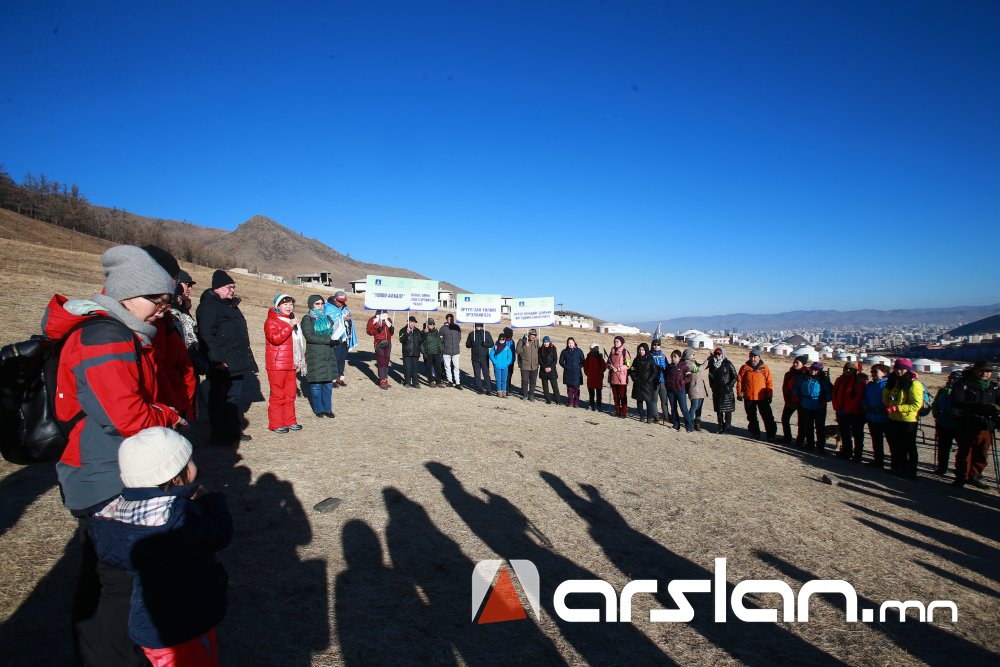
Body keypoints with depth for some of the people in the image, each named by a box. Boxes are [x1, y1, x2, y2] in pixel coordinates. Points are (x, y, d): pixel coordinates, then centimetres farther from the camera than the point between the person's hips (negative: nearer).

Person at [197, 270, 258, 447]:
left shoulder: (231, 305, 20)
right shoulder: (208, 306, -10)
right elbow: (206, 336, -19)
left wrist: (244, 358, 23)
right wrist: (216, 359, -24)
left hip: (236, 363, 10)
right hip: (221, 364, -9)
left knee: (235, 397, 15)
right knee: (219, 398, -1)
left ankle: (235, 431, 24)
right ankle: (219, 435, 6)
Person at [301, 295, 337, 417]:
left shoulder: (327, 318, 18)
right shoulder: (307, 319, -1)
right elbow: (309, 336, -13)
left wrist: (336, 340, -3)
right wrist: (328, 340, -17)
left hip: (329, 354, 5)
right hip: (314, 355, -5)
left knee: (328, 383, 5)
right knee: (316, 383, -2)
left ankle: (327, 408, 14)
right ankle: (318, 409, 10)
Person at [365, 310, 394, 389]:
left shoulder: (388, 319, 15)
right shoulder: (373, 320, -2)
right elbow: (368, 330, -6)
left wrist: (392, 329, -1)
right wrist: (377, 330, -20)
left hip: (388, 343, 5)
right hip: (379, 343, -5)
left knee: (386, 362, 9)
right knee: (381, 362, -9)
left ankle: (385, 379, 17)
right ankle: (382, 382, -8)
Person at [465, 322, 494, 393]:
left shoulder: (487, 333, 5)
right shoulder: (471, 334, 8)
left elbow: (491, 344, 4)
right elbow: (467, 344, 10)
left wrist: (486, 344, -17)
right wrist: (472, 344, -12)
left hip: (484, 357, -1)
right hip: (475, 357, 1)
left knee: (486, 373, -3)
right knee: (477, 374, 3)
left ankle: (488, 389, -1)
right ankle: (479, 388, 9)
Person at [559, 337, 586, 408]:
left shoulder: (579, 351, 3)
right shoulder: (564, 352, 6)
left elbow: (582, 361, 7)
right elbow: (561, 361, 8)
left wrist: (579, 367, -7)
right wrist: (566, 367, -5)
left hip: (577, 373, -1)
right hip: (568, 373, 1)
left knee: (576, 388, -2)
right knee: (569, 388, 5)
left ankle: (576, 403, 4)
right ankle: (570, 403, 12)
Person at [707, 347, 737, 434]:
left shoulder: (728, 364, -6)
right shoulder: (712, 364, 8)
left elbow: (734, 376, -4)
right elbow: (710, 376, 20)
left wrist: (729, 385, -13)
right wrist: (712, 385, 11)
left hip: (726, 391, -5)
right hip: (716, 391, 5)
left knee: (727, 410, -1)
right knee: (718, 410, 9)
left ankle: (727, 427, 5)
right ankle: (721, 427, 18)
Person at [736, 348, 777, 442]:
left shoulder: (764, 368, 0)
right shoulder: (744, 368, 2)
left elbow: (770, 382, 0)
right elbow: (739, 381, 4)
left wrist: (769, 395, -3)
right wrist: (739, 393, -1)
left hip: (762, 398, -1)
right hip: (748, 398, 2)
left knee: (768, 417, 0)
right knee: (751, 417, 12)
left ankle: (771, 435, 6)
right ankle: (755, 433, 25)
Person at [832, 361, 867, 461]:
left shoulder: (860, 381, -10)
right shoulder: (840, 380, 8)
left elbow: (859, 397, -16)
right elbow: (835, 394, 10)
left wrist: (846, 410, -15)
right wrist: (837, 408, 0)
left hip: (855, 413, -6)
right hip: (841, 412, 6)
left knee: (857, 434, 1)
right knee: (844, 434, 16)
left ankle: (857, 455, 6)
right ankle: (846, 452, 28)